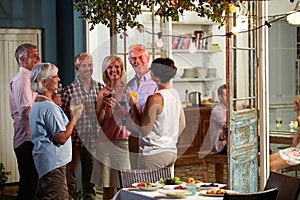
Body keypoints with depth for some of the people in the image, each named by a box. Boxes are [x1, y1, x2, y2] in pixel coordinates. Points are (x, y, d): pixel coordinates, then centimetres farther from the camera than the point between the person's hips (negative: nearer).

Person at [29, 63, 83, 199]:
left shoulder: (36, 104, 13)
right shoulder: (50, 107, -18)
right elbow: (62, 138, -20)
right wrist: (74, 117, -9)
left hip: (43, 160, 11)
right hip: (53, 161, -11)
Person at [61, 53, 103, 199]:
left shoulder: (99, 88, 8)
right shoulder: (69, 90, -4)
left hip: (93, 141, 4)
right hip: (75, 140, -4)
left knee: (90, 179, 12)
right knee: (70, 177, -2)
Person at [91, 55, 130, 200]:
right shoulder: (102, 93, 8)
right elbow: (100, 122, 6)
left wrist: (117, 106, -14)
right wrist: (103, 106, -10)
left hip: (124, 141, -1)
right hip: (106, 142, 2)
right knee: (108, 187, 3)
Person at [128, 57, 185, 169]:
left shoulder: (155, 98, -18)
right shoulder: (175, 94, 6)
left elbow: (145, 130, -15)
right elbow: (182, 124, 14)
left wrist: (134, 106, -9)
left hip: (154, 154, -8)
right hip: (172, 153, 8)